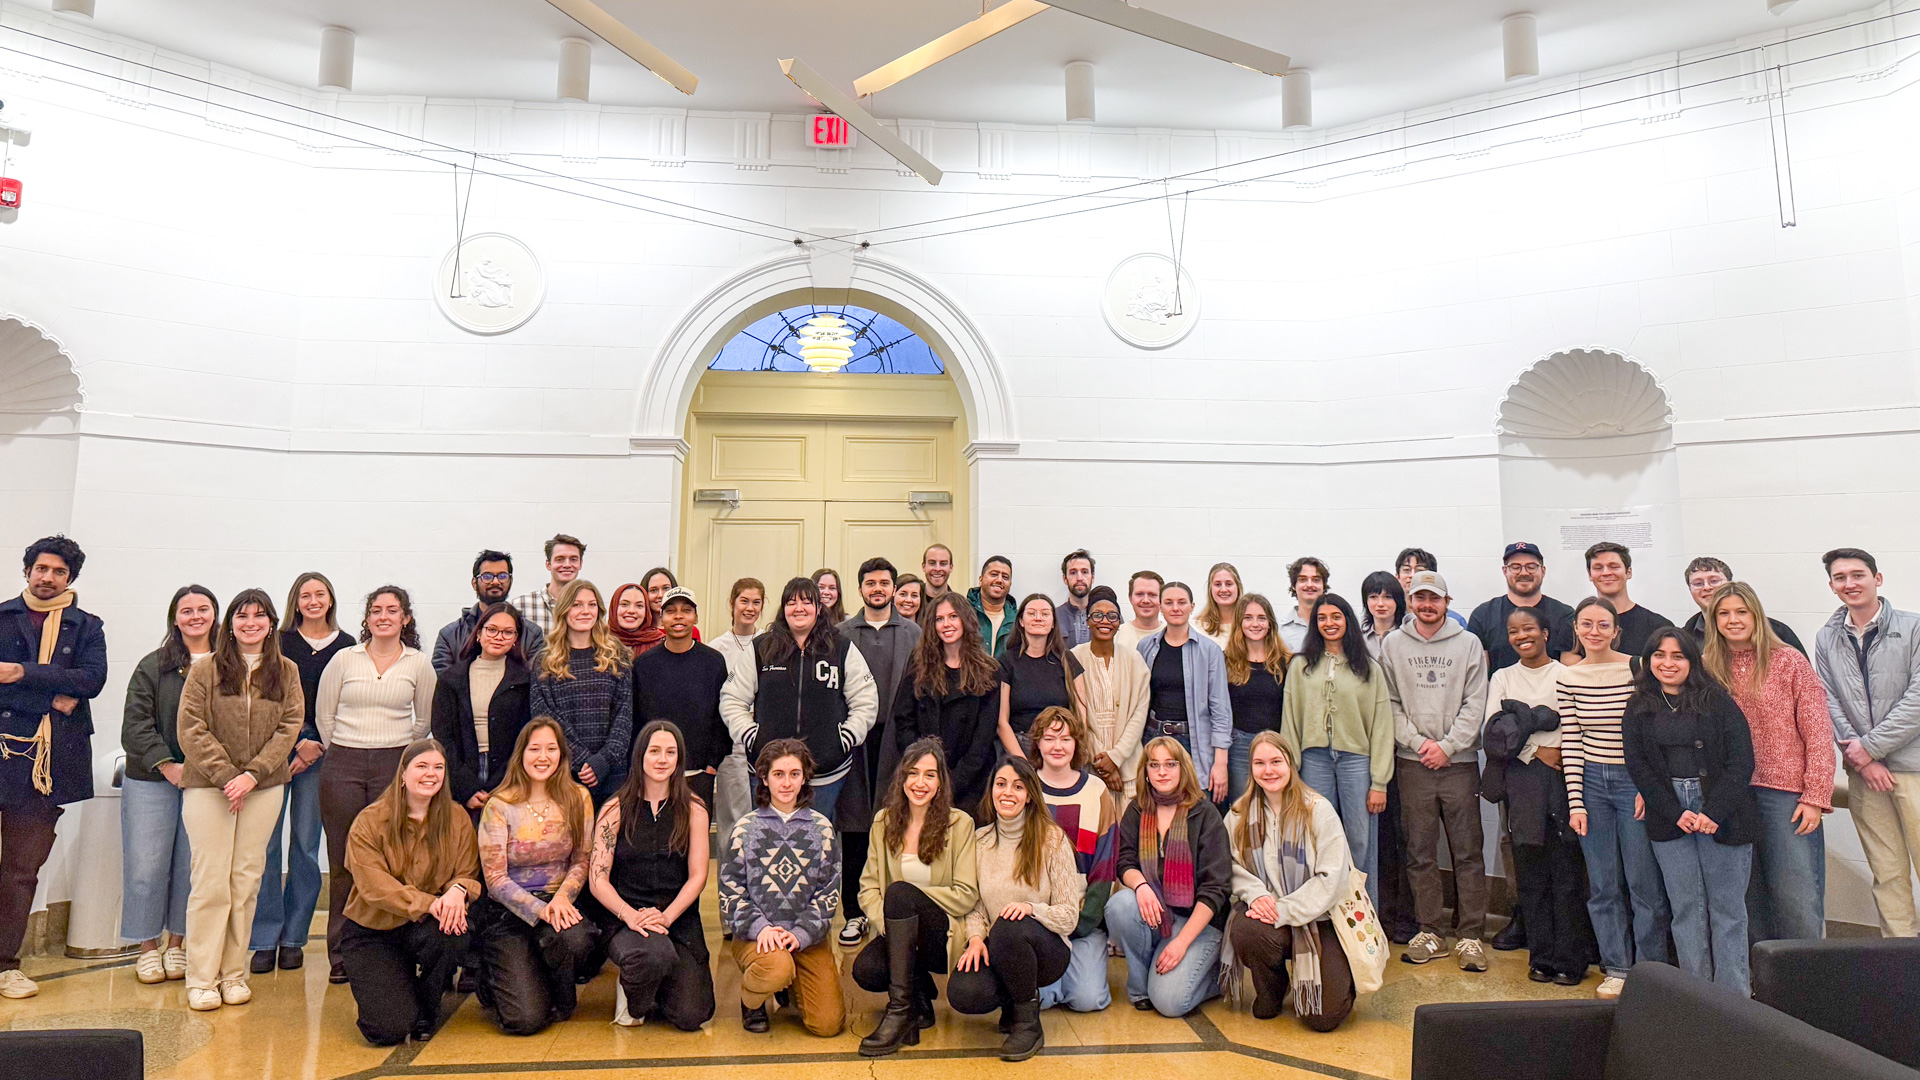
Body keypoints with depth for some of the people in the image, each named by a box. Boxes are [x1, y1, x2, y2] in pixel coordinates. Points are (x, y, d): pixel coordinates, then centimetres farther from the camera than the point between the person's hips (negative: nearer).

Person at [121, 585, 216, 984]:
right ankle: (148, 946, 18)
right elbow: (136, 724, -2)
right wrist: (167, 765, -13)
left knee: (193, 865, 4)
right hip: (152, 780, 0)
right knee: (147, 864, 3)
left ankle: (177, 943, 20)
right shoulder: (153, 666, 4)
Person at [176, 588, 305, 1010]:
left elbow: (289, 727, 1)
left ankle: (234, 973, 15)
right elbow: (191, 729, -4)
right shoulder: (204, 669, 1)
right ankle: (201, 980, 7)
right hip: (208, 787, -2)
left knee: (247, 881, 6)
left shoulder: (286, 672, 7)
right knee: (211, 882, -3)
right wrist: (226, 776, -12)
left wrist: (252, 775, -10)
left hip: (265, 788, 2)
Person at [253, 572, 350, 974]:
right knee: (266, 840, -4)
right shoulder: (279, 643, 4)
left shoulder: (346, 647, 6)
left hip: (320, 752, 1)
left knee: (306, 843, 3)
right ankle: (266, 938, 5)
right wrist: (299, 743, -8)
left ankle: (293, 938, 14)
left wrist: (316, 748, -5)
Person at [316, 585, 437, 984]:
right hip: (342, 767, 1)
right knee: (344, 862, 3)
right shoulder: (344, 659, 5)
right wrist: (345, 755, 12)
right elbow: (323, 716, 11)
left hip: (395, 766, 0)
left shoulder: (419, 664, 5)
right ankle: (341, 955, 13)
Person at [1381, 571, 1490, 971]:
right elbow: (1389, 703, 4)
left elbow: (1475, 704, 0)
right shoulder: (1393, 644, 6)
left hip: (1459, 761, -1)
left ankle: (1470, 935, 11)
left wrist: (1447, 745, -9)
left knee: (1468, 852, 2)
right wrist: (1417, 741, -8)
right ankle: (1429, 932, 16)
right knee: (1420, 852, 6)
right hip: (1412, 761, 1)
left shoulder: (1468, 644, 3)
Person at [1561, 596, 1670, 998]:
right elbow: (1571, 743, 2)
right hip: (1591, 782, 3)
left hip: (1636, 783, -3)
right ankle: (1616, 968, 21)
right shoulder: (1568, 679, 1)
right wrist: (1576, 803, -1)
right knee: (1603, 884, 8)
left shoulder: (1638, 670, -8)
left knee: (1644, 882, 2)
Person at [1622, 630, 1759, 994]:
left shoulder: (1717, 701, 0)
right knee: (1686, 907, 5)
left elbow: (1741, 761, -5)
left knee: (1727, 907, 3)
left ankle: (1734, 997, 10)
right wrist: (1675, 813, -8)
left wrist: (1715, 813, -13)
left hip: (1723, 815, -2)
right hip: (1669, 820, 2)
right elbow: (1638, 766, 3)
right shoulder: (1638, 709, 7)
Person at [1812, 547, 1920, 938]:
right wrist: (1860, 755, -6)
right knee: (1887, 872, 9)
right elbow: (1829, 704, 5)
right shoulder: (1826, 639, 9)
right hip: (1862, 771, 3)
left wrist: (1871, 746, -10)